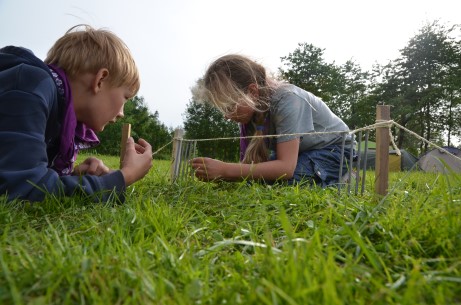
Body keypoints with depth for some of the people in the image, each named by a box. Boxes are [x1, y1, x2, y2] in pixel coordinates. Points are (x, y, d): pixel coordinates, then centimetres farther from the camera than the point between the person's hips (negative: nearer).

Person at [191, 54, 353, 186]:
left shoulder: (286, 100, -34)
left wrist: (225, 170, -46)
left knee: (279, 180, -32)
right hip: (296, 151, 7)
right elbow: (253, 162, -16)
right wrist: (220, 173, -35)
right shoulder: (251, 107, -12)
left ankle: (334, 183, -5)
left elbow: (286, 167, -42)